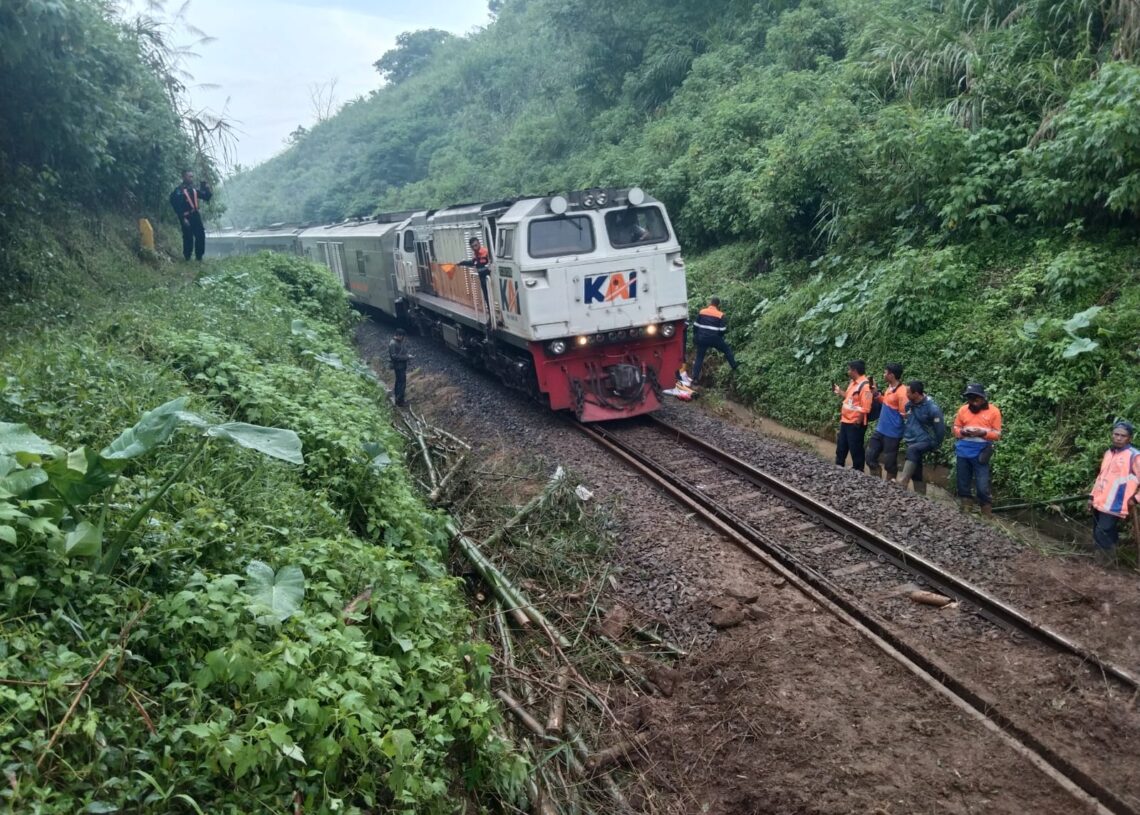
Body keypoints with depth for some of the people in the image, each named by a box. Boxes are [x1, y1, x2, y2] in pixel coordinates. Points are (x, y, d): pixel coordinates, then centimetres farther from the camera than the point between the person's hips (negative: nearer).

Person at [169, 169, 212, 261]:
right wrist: (183, 218, -22)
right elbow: (177, 206, -15)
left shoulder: (194, 190, 14)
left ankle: (199, 257, 17)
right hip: (187, 218, -7)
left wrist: (207, 189, -1)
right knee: (188, 238, -3)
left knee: (201, 236, 6)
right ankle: (187, 258, 7)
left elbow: (206, 197, 20)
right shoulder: (179, 190, -8)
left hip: (196, 216, 7)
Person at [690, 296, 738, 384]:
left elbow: (695, 326, 7)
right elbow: (722, 330, -4)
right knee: (727, 351, 21)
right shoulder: (720, 315, -3)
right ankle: (735, 368, 26)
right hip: (714, 338, -2)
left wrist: (695, 337, 20)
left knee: (699, 358, 8)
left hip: (702, 338, 2)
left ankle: (695, 378, 2)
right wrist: (719, 337, 16)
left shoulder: (702, 312, 4)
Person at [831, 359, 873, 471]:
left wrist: (858, 422, -20)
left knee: (855, 449, 3)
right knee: (841, 447, 19)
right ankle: (838, 467, 33)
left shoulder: (865, 385, -21)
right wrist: (838, 391, 17)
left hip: (855, 424, -9)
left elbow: (866, 408, -22)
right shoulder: (852, 382, 8)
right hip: (845, 421, 9)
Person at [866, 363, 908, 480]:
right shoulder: (889, 387, 7)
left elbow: (904, 414, -18)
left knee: (889, 463, 3)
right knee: (870, 457, 13)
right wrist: (876, 394, 9)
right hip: (880, 430, 9)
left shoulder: (902, 392, -21)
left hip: (892, 434, -9)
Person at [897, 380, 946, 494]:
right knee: (915, 471, 12)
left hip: (926, 442, -8)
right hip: (912, 443, 8)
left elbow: (940, 428, -14)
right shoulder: (909, 404, 1)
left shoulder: (932, 408, -19)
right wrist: (905, 436, 18)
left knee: (912, 450, -37)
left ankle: (901, 483, -46)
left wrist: (936, 444, -7)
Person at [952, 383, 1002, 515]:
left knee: (982, 486, -5)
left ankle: (986, 512, 6)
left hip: (981, 453, -4)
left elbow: (997, 434, -2)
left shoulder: (993, 411, -3)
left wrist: (983, 433, -19)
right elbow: (955, 429, 11)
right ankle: (965, 508, 23)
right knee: (963, 483, 11)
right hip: (963, 451, 4)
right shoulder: (963, 409, 5)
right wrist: (962, 432, -11)